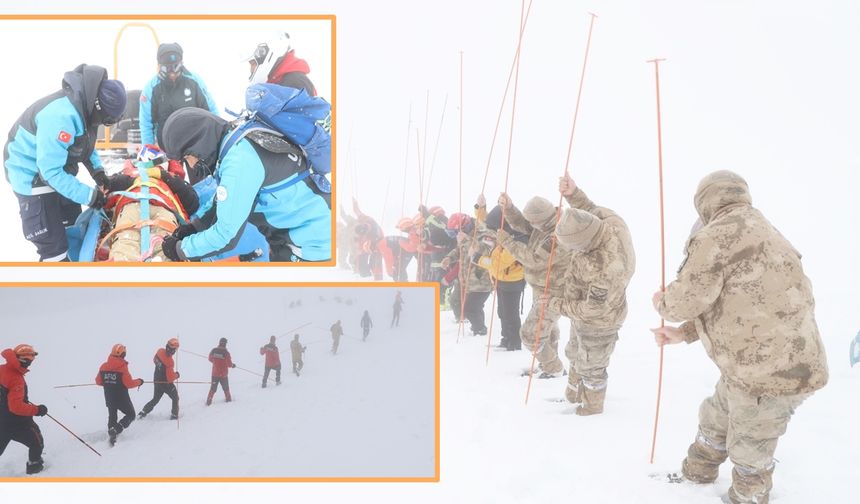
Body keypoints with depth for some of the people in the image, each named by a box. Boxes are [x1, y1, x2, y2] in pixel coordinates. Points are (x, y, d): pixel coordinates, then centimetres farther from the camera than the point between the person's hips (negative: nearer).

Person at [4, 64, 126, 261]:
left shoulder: (83, 105, -7)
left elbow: (85, 141, 14)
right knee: (53, 246, -9)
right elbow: (51, 171, -34)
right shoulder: (61, 116, -36)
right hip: (33, 176, -10)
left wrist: (97, 169, -1)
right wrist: (89, 195, -28)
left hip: (58, 173, 10)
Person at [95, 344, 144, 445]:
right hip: (121, 397, -5)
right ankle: (115, 430, -11)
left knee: (112, 416, 23)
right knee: (131, 415, 9)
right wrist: (139, 381, -3)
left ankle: (111, 433, 20)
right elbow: (129, 383, -20)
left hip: (109, 397, 5)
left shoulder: (104, 366, -2)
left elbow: (98, 381, 6)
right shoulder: (123, 367, -19)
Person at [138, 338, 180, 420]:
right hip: (166, 383, -7)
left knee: (155, 399, 24)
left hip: (157, 381, 7)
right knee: (175, 398, 15)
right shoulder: (169, 361, -31)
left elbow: (155, 360, 10)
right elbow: (170, 377, -26)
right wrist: (176, 375, -7)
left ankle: (143, 412, 23)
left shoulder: (160, 352, -13)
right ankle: (174, 415, 20)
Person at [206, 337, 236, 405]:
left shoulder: (213, 350, -7)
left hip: (214, 373, 3)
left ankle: (209, 400, 7)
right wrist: (232, 365, 8)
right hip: (223, 374, -3)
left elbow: (210, 359, 9)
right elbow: (229, 364, -15)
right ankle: (228, 398, 30)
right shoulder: (226, 352, -20)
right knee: (225, 387, 17)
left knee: (213, 387, 13)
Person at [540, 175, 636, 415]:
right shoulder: (609, 219, -24)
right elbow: (591, 209, 2)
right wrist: (573, 193, -15)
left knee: (591, 367, 19)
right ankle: (573, 393, 54)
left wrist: (556, 303, -19)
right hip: (584, 310, 8)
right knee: (576, 354, 30)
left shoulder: (608, 269, -45)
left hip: (597, 324, -8)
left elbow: (591, 310, -32)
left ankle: (592, 405, 45)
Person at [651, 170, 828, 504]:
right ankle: (696, 473, 48)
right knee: (716, 418, 29)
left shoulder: (717, 235, -15)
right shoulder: (761, 232, 17)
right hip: (784, 361, 10)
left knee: (750, 452, 12)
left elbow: (689, 298, -16)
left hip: (767, 371, -10)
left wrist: (663, 304, 7)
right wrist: (682, 334, 22)